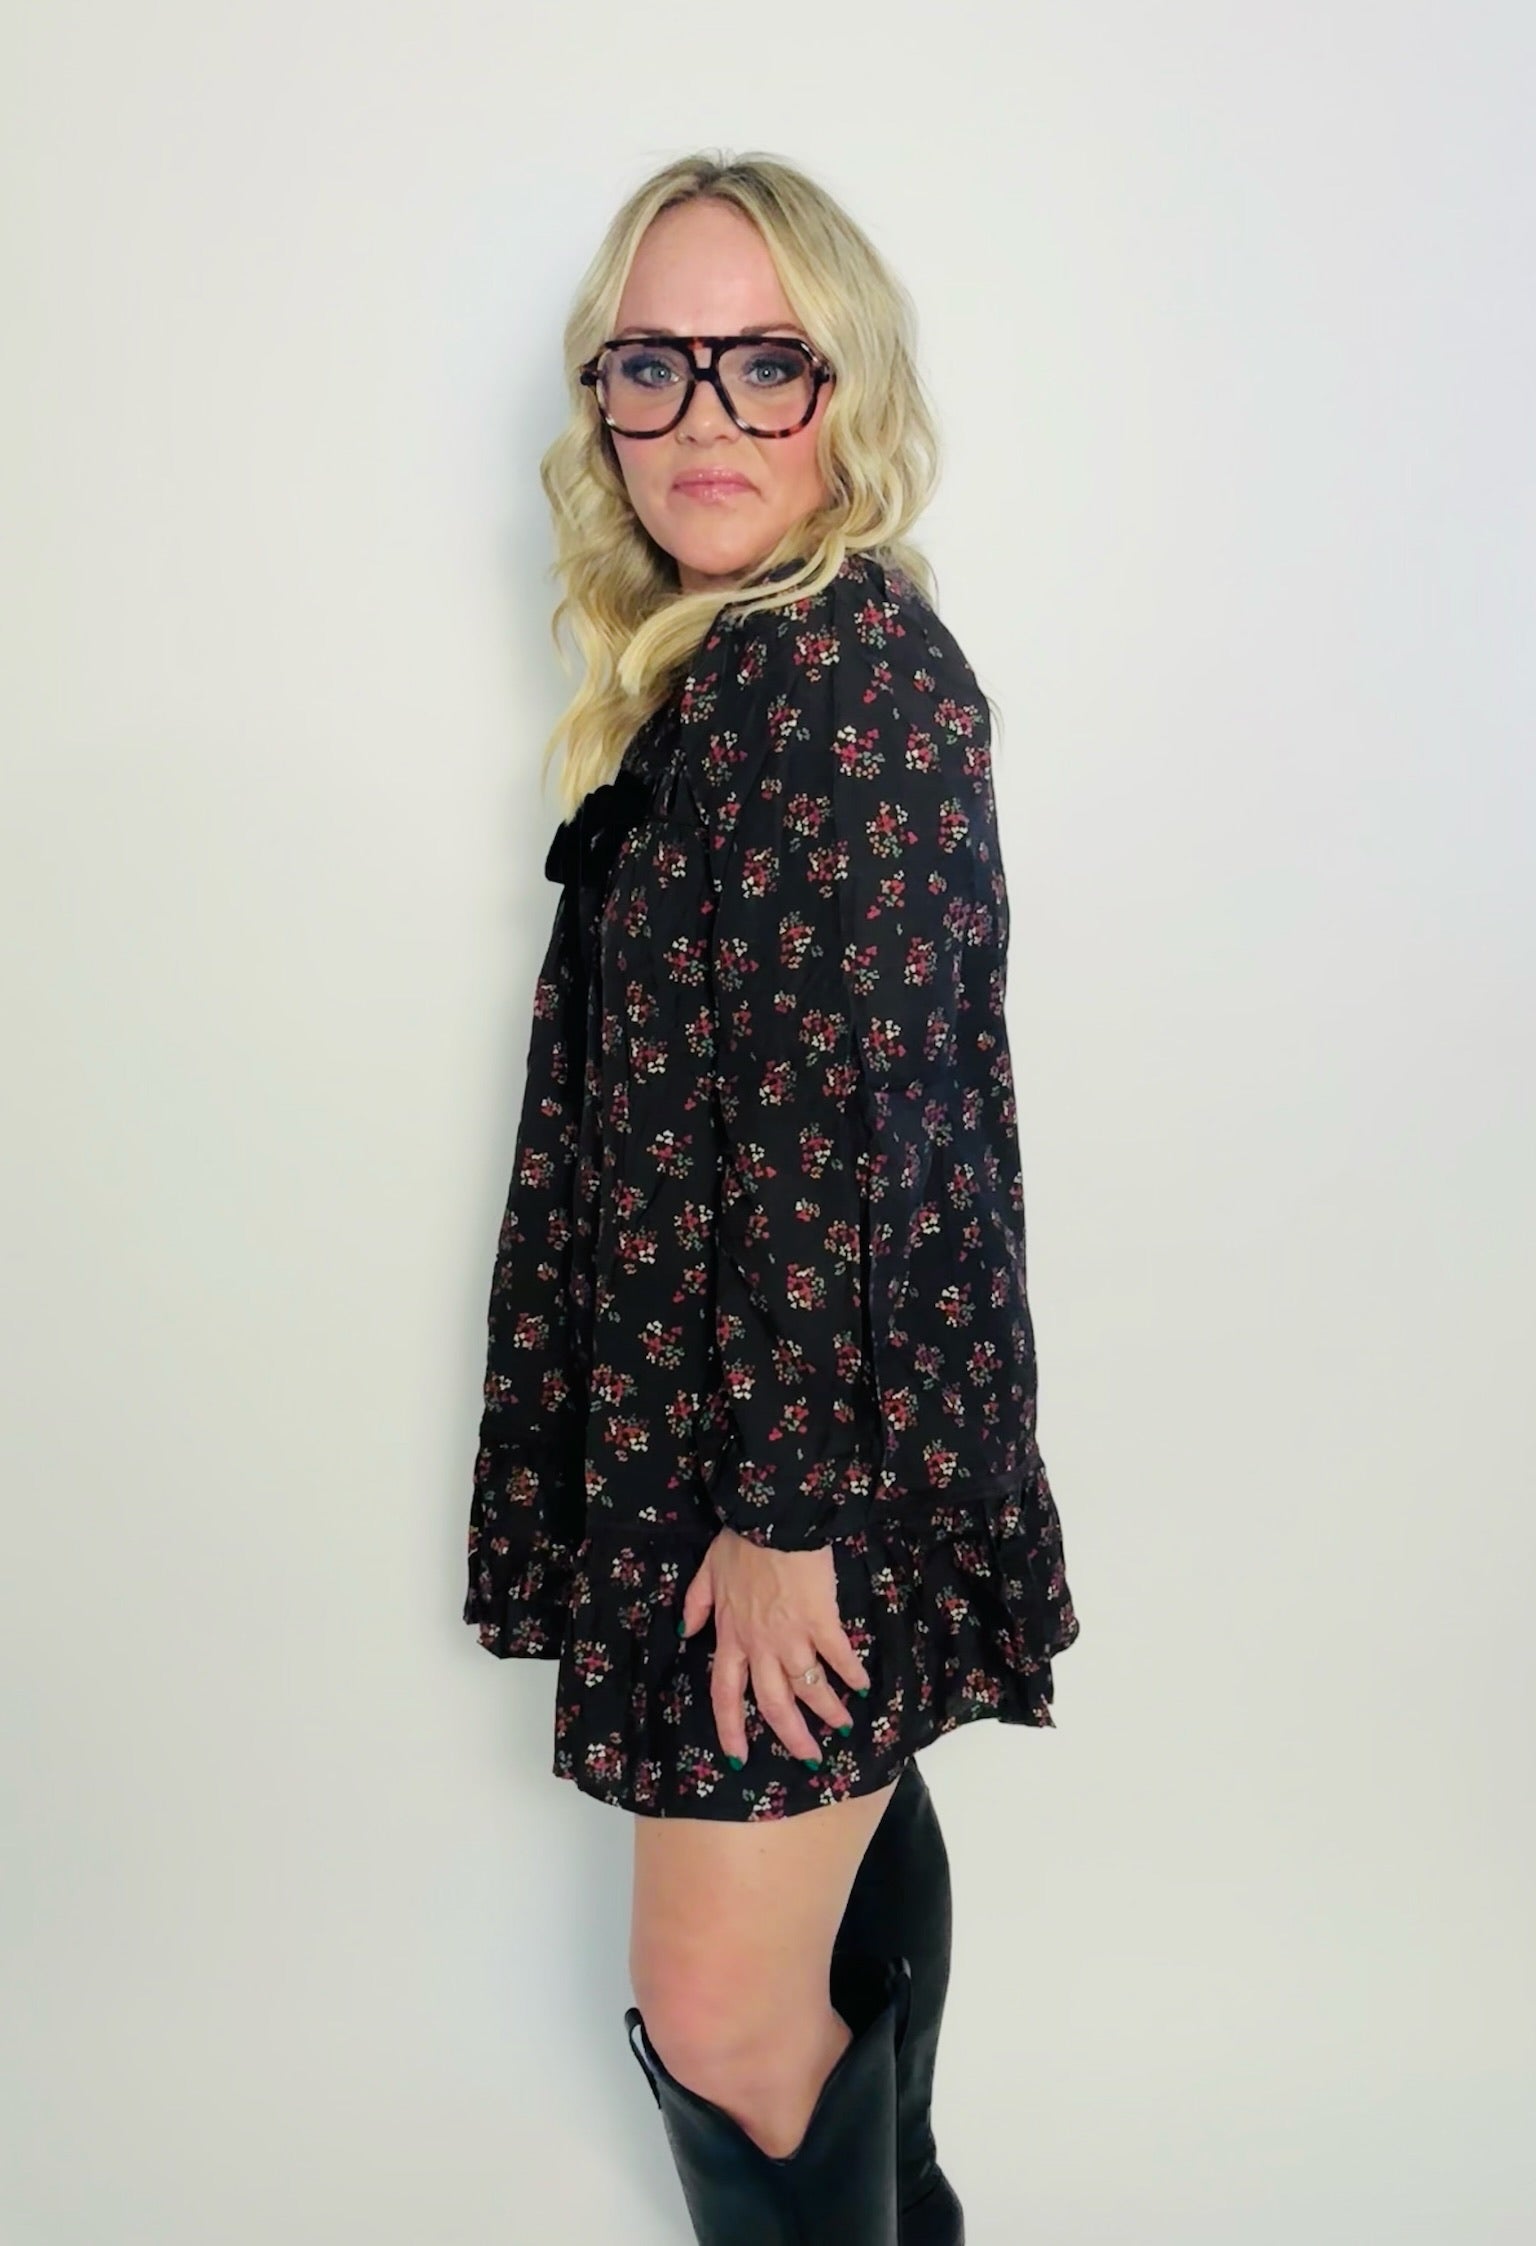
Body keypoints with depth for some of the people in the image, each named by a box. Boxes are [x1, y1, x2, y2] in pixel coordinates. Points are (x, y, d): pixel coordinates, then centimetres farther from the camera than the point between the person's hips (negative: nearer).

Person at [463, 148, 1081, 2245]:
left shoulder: (849, 656, -17)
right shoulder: (725, 671, 11)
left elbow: (850, 1106, -23)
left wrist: (789, 1507, -20)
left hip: (819, 1428, -9)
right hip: (722, 1395, 9)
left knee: (721, 2000, -2)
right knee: (853, 1832, 25)